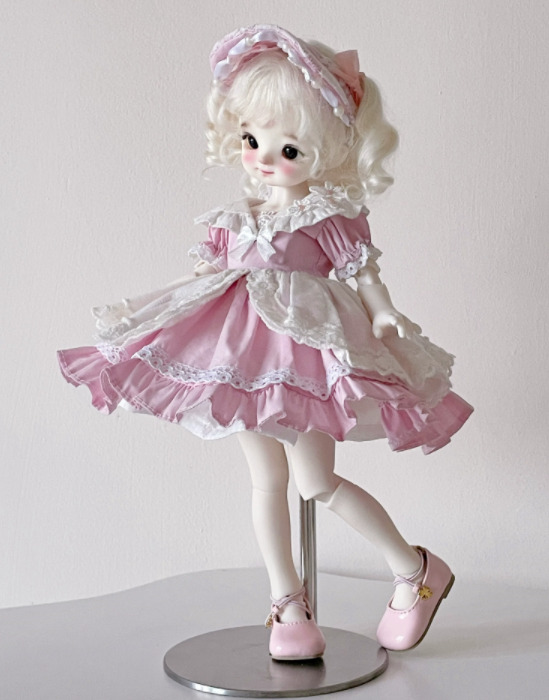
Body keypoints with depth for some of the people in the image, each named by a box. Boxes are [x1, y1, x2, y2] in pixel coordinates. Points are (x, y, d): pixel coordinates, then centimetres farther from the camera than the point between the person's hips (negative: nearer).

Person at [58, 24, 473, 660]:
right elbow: (213, 275, 15)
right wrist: (140, 314, 14)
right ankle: (287, 603, 23)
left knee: (315, 482, -7)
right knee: (266, 483, 10)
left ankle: (416, 569, 13)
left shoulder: (331, 218, -6)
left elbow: (365, 277, -7)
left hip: (308, 352, -6)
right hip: (247, 358, 6)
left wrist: (385, 316, -26)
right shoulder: (241, 217, 9)